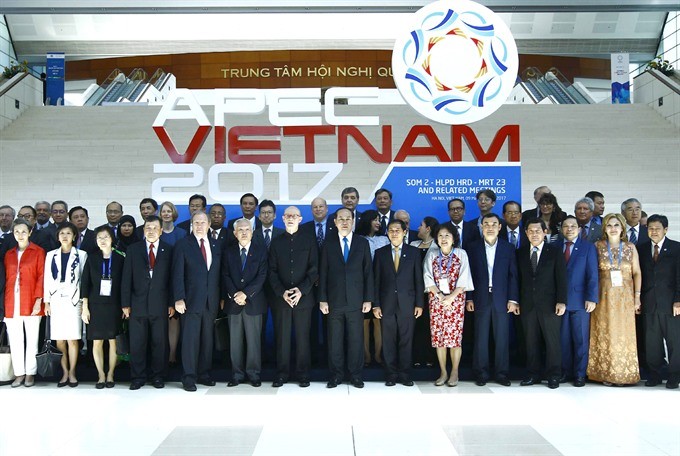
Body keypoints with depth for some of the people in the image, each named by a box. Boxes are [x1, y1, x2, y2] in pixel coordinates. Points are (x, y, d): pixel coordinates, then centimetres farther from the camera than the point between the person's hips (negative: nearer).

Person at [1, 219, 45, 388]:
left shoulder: (38, 252, 2)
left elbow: (41, 277, -3)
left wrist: (38, 300, -12)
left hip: (31, 303, -4)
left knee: (31, 340, 1)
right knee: (15, 340, 4)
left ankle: (30, 374, 9)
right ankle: (19, 374, 11)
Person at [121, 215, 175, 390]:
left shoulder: (169, 250, 5)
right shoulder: (133, 250, 7)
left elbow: (172, 278, 2)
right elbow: (126, 278, 5)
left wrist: (172, 303, -3)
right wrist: (125, 303, -1)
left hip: (160, 304, -1)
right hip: (138, 304, 1)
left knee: (159, 342, 5)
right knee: (137, 343, 4)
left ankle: (158, 376, 16)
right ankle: (137, 377, 13)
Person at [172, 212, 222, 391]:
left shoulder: (216, 246, 12)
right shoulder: (182, 245, 0)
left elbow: (218, 274, 13)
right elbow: (177, 274, -5)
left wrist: (221, 298, 8)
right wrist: (179, 299, -12)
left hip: (211, 301, 4)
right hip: (191, 300, -4)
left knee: (207, 338, 7)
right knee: (190, 339, -2)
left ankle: (204, 373, 17)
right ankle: (189, 377, 5)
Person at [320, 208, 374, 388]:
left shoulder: (363, 243, 5)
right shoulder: (328, 244, 5)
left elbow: (368, 272, 4)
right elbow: (323, 274, 4)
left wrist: (368, 299, -1)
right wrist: (322, 299, -2)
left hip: (356, 301, 0)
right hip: (334, 301, 0)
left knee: (356, 340, 4)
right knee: (334, 340, 5)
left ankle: (356, 375, 15)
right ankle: (336, 375, 15)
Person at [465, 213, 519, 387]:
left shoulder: (509, 248, 5)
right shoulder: (473, 248, 5)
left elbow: (513, 275, 3)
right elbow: (469, 274, 5)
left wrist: (513, 299, -3)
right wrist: (469, 298, -1)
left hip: (502, 299, 0)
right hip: (481, 299, 0)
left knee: (502, 338, 3)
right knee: (480, 338, 2)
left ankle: (502, 374, 12)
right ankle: (481, 374, 11)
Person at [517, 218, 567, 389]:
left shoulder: (555, 252, 2)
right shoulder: (520, 253, 10)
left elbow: (561, 278, -2)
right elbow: (519, 279, 9)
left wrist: (561, 301, -9)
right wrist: (516, 301, 4)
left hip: (549, 304, -2)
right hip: (527, 304, 2)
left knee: (552, 341, 2)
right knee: (530, 341, 6)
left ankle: (553, 376, 11)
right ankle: (532, 375, 14)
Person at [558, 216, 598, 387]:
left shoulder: (588, 247, 2)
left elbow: (592, 275, -3)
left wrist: (592, 298, -11)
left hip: (580, 300, -2)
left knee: (581, 339, 2)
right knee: (564, 338, 6)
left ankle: (580, 374, 11)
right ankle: (566, 372, 16)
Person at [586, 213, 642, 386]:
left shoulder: (630, 248, 5)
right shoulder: (598, 246, 2)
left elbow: (637, 273, 4)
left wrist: (637, 296, -4)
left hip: (625, 297, 1)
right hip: (604, 297, -1)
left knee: (624, 334, 3)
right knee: (604, 334, 1)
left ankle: (623, 373, 13)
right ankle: (605, 373, 8)